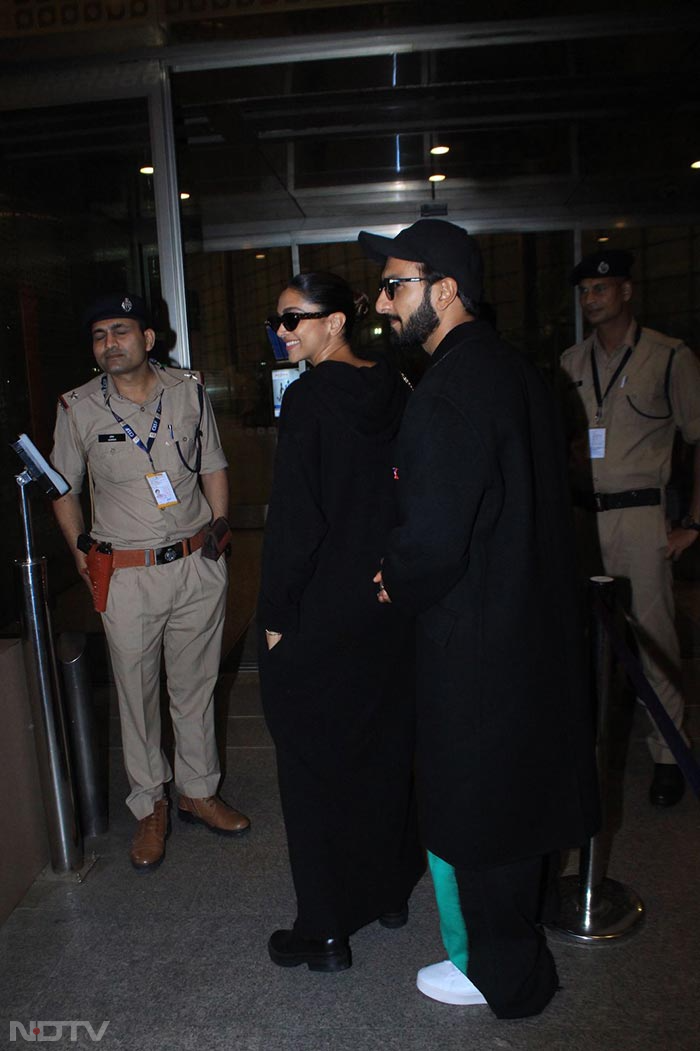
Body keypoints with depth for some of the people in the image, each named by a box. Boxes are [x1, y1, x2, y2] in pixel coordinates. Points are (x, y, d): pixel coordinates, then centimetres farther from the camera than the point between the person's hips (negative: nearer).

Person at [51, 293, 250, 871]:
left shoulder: (189, 391, 2)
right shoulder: (78, 408, -1)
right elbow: (65, 488, 10)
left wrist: (217, 530, 4)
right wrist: (81, 549, 2)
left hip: (197, 567, 1)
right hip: (126, 577, -1)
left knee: (196, 686, 13)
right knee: (137, 694, 8)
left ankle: (199, 792, 32)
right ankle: (150, 807, 27)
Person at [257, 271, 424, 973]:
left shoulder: (311, 395, -16)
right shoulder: (395, 392, 4)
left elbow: (295, 517, -20)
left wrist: (275, 614, -11)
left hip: (320, 617, -7)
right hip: (390, 606, 7)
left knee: (314, 765, 7)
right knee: (384, 750, 20)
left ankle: (325, 932, 20)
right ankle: (390, 892, 38)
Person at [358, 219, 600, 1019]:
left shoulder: (446, 397, -24)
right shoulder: (518, 373, 5)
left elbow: (431, 547, -28)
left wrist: (394, 586, -7)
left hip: (474, 639, -9)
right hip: (535, 620, 9)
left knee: (468, 801, 11)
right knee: (521, 781, 25)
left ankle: (498, 973, 33)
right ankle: (528, 917, 49)